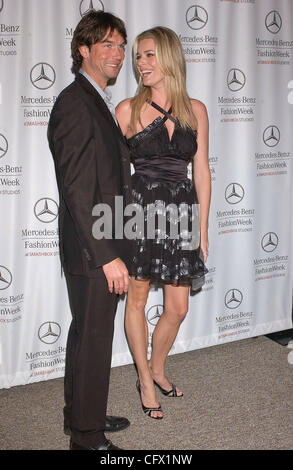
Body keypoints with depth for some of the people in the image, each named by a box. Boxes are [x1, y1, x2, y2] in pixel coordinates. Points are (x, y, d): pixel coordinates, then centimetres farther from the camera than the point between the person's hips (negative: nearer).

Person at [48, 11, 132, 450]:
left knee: (87, 333, 20)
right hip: (92, 250, -10)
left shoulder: (100, 103, 14)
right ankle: (88, 436, 16)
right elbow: (77, 190, -22)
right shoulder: (74, 103, -17)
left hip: (105, 245, 10)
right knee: (93, 339, 1)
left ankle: (82, 414, 36)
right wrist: (107, 256, -23)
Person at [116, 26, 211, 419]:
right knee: (138, 297, 8)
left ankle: (157, 368, 33)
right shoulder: (128, 110, -2)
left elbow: (201, 171, 7)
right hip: (140, 207, -2)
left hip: (181, 210, 3)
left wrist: (203, 228, 6)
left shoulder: (195, 110, 4)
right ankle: (145, 379, 26)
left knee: (178, 308, 7)